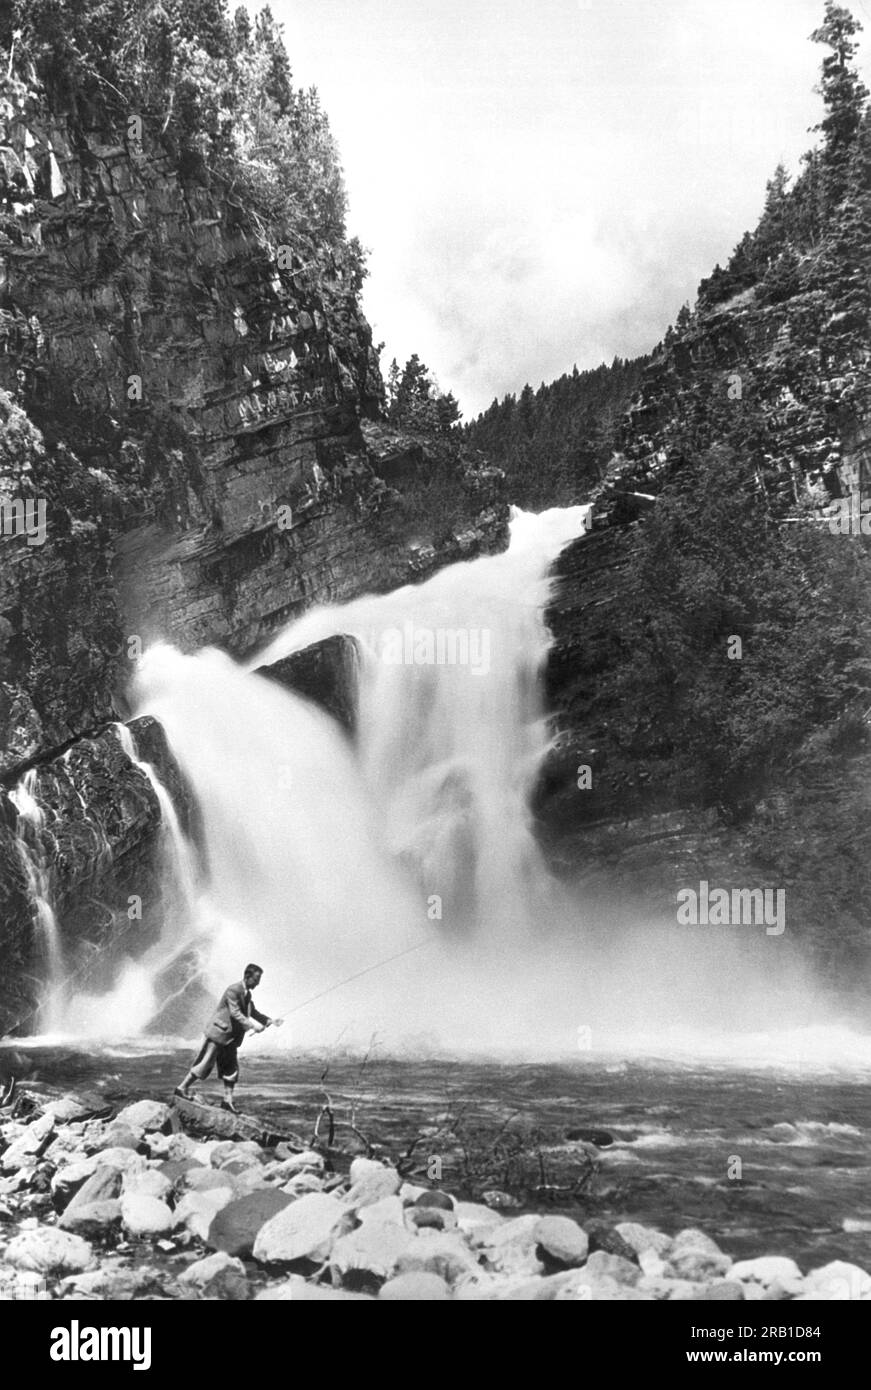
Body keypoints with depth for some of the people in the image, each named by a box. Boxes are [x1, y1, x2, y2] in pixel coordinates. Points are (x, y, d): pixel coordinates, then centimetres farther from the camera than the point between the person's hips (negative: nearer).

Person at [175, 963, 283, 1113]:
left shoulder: (247, 994, 11)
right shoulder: (233, 990, -18)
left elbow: (253, 1012, 17)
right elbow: (235, 1013, -26)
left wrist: (270, 1021, 3)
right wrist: (252, 1025, -33)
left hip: (230, 1039, 9)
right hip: (219, 1034, -9)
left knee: (232, 1070, 6)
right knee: (206, 1064, -4)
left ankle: (227, 1100, 11)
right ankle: (182, 1088, 8)